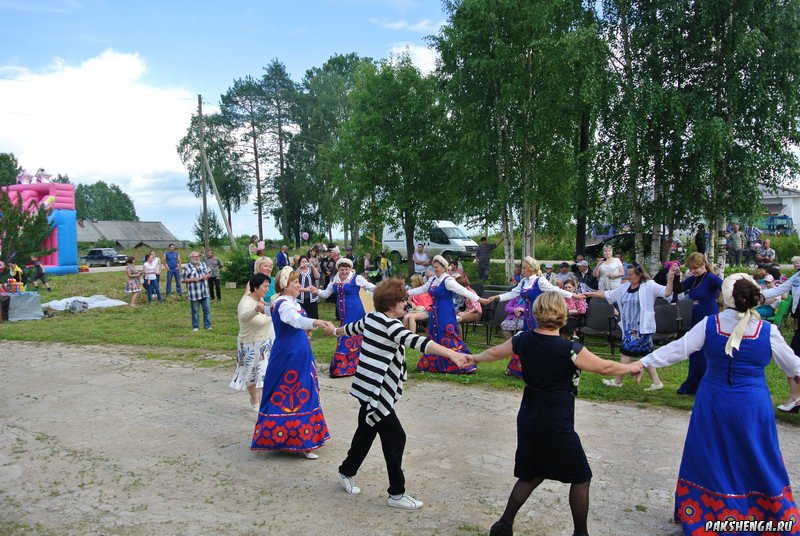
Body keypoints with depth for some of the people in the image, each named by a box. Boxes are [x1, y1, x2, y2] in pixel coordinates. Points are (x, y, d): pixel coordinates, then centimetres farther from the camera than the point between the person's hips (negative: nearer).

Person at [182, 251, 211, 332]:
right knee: (195, 311, 6)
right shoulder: (187, 267, -6)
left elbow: (209, 273, 19)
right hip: (194, 294, -4)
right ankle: (195, 327, 16)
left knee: (207, 310, 6)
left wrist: (206, 276, -3)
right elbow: (183, 280, -7)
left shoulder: (203, 264, 9)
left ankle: (207, 325, 15)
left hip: (204, 293, 4)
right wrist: (193, 279, -18)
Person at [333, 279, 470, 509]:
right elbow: (417, 341, -36)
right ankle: (396, 494, 6)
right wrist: (451, 353, -46)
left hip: (369, 389, 10)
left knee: (367, 431, 23)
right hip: (377, 392, -9)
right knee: (395, 437, -2)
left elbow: (353, 327, 28)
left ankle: (346, 472, 41)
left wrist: (336, 331, 51)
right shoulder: (391, 325, -19)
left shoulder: (372, 318, 7)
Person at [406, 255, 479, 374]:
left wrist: (480, 299, -30)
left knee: (448, 340, -10)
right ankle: (434, 365, 24)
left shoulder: (448, 280, -14)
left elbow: (463, 291, -21)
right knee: (434, 338, 12)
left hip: (446, 314, -8)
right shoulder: (433, 280, 11)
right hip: (435, 314, 8)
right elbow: (421, 289, 26)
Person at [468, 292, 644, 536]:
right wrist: (631, 367, 12)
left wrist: (473, 358, 33)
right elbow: (605, 367, -7)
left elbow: (494, 353, 13)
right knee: (581, 477, 15)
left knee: (531, 475, 22)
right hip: (556, 425, -6)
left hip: (528, 419, 6)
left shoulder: (523, 340, -4)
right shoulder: (569, 350, -20)